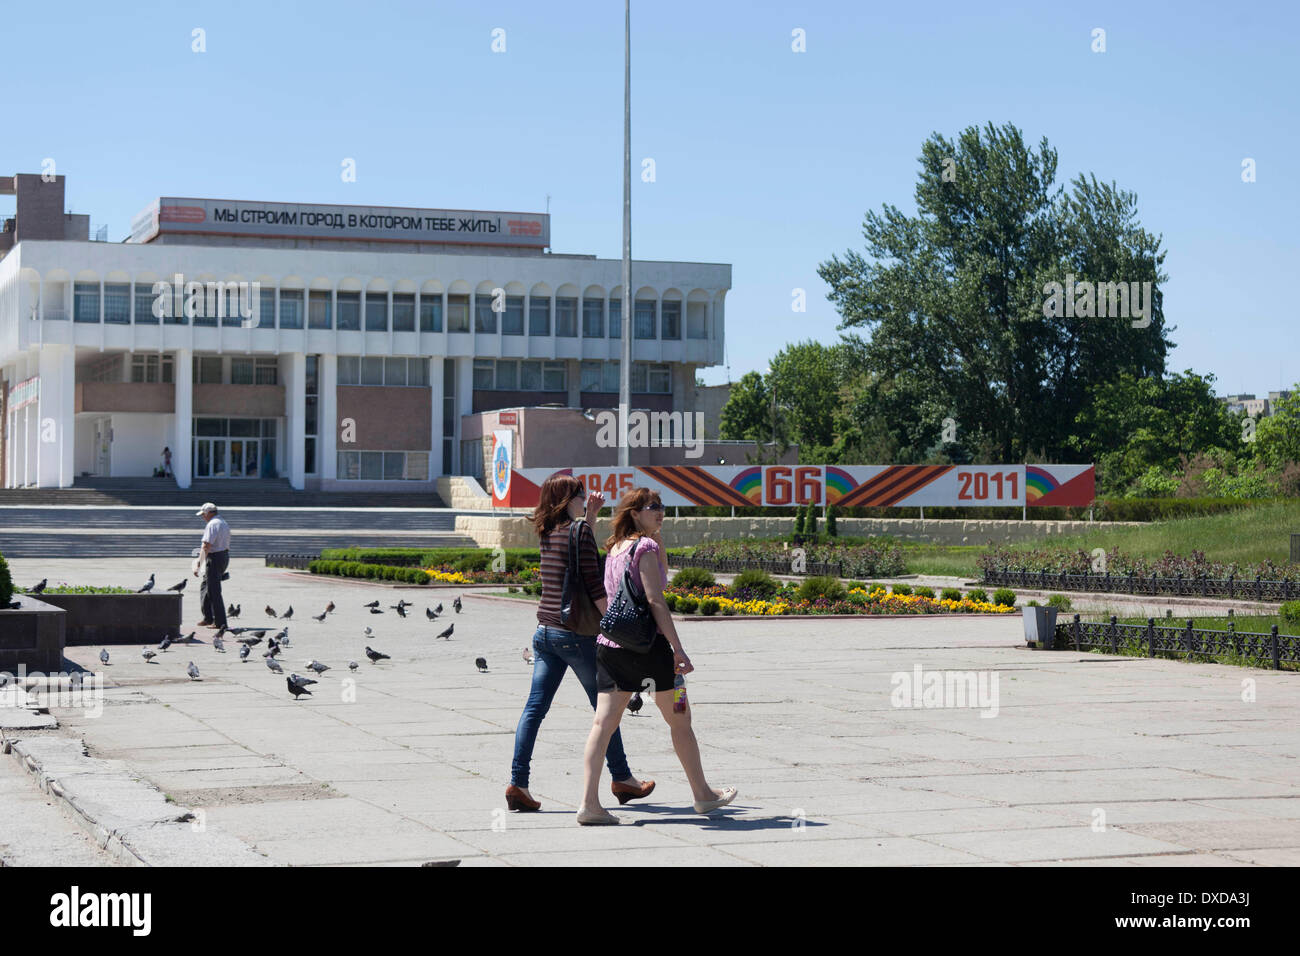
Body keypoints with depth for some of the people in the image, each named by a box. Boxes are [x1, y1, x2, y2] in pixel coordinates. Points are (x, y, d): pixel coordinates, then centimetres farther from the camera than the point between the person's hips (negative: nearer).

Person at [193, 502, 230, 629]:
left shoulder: (212, 524, -15)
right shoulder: (224, 523, 17)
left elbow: (206, 546, -22)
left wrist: (198, 565, -22)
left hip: (214, 558, -10)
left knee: (214, 591, -6)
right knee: (205, 587, 20)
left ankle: (220, 622, -5)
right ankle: (208, 618, 23)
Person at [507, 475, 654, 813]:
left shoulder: (548, 534, 9)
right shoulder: (578, 533, -13)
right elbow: (594, 586, -16)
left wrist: (590, 514, 22)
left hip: (544, 631, 7)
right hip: (575, 633, -7)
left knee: (535, 707, 3)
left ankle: (518, 783, -4)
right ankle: (622, 779, 20)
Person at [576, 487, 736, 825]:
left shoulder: (615, 547, 15)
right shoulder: (645, 546, -9)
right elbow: (655, 600, -16)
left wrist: (657, 533, 24)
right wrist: (678, 649, -16)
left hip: (609, 643, 7)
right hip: (644, 643, -7)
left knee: (604, 723, 0)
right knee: (680, 720, 9)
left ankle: (589, 803, -10)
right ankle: (703, 795, 21)